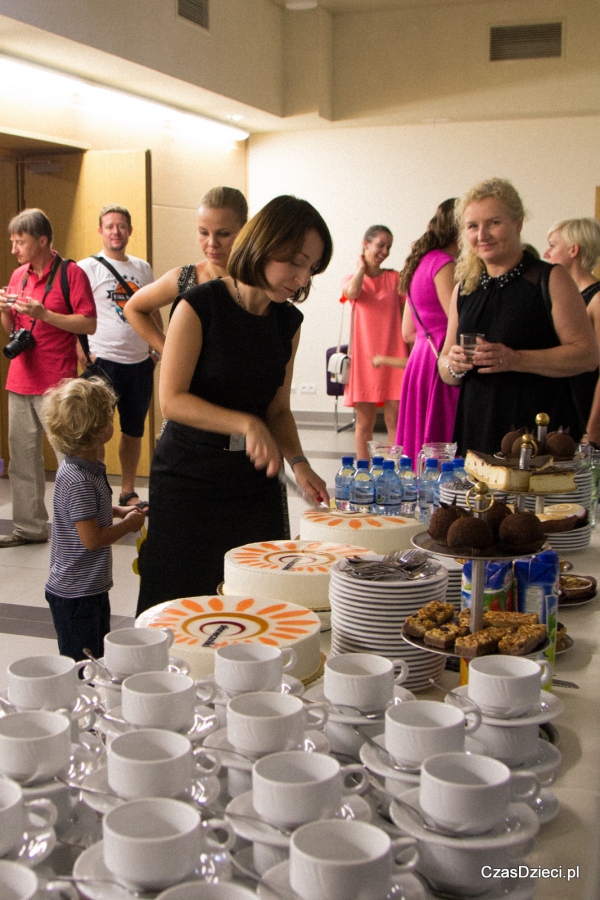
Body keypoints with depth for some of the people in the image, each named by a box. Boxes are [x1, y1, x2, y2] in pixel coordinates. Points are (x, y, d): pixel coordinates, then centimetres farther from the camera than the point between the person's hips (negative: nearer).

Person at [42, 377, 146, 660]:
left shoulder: (87, 467, 3)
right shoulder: (79, 480, -27)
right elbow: (92, 539, -27)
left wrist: (118, 511, 9)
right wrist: (128, 524, -13)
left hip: (92, 586, 10)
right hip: (76, 594, -10)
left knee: (98, 654, 21)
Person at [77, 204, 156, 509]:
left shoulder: (143, 268, 12)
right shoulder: (87, 267, -4)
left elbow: (153, 311, 19)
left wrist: (157, 349, 10)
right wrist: (82, 354, -18)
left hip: (140, 363, 5)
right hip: (104, 362, -5)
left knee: (134, 432, 13)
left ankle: (128, 492, 25)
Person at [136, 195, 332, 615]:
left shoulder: (288, 321, 5)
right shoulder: (200, 305, -12)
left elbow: (278, 409, 9)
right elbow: (173, 400, -17)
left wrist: (297, 462, -8)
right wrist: (246, 424, -28)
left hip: (256, 484, 5)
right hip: (188, 482, -5)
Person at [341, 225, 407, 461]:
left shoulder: (395, 278, 12)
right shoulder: (352, 279, 10)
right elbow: (352, 292, -16)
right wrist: (362, 267, 2)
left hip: (393, 357, 0)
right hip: (364, 357, 0)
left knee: (395, 419, -4)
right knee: (365, 421, 2)